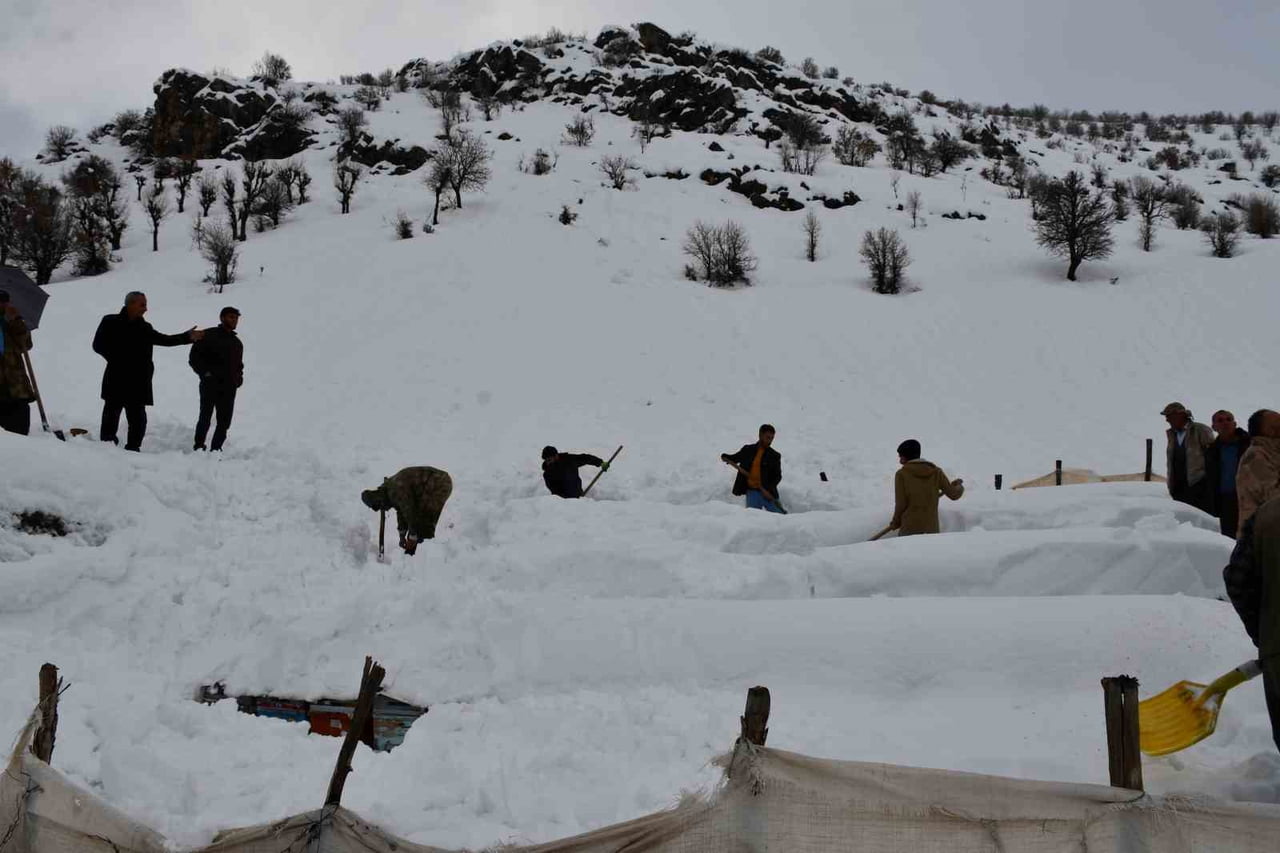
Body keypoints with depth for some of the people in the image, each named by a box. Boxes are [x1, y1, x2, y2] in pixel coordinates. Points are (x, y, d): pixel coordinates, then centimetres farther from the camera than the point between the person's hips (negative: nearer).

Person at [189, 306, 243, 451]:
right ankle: (199, 448, 3)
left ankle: (215, 450, 12)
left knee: (224, 423, 4)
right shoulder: (208, 336, -2)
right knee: (205, 419, -4)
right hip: (210, 385, -6)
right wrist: (205, 373, -13)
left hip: (229, 389, 6)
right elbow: (194, 358, -4)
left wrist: (238, 377, 11)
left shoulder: (237, 343, 18)